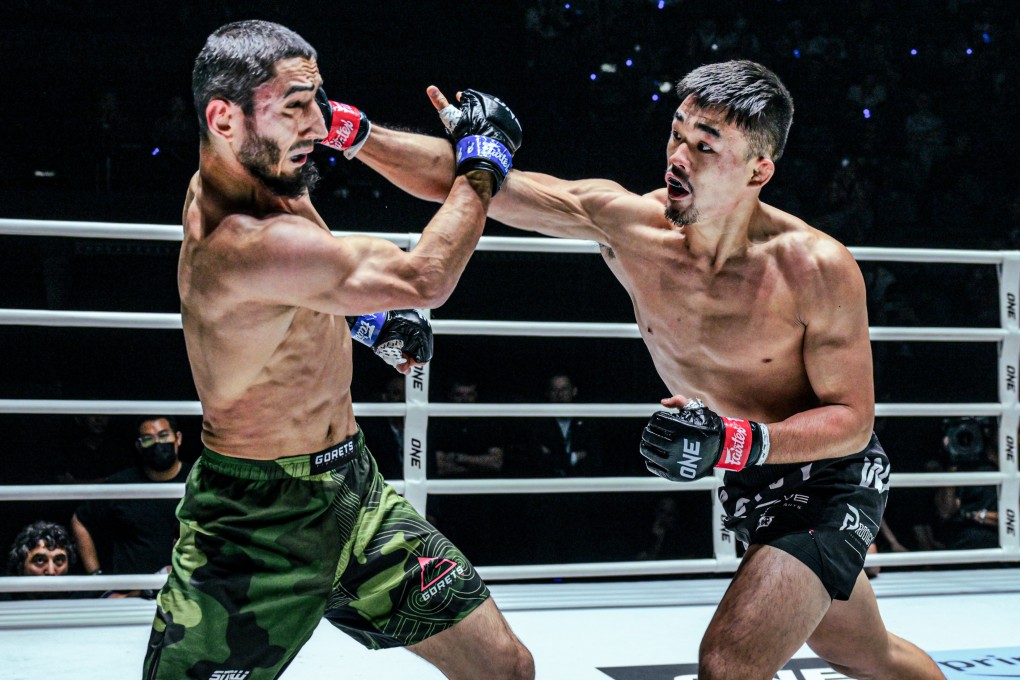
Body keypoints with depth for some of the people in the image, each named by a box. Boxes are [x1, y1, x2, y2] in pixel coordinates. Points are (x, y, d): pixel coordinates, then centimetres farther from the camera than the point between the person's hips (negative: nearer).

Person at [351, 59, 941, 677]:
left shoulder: (816, 268, -27)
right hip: (750, 483, 5)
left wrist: (739, 441, -35)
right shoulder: (625, 220, -17)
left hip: (832, 479, -5)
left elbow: (853, 419, -20)